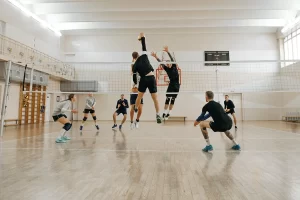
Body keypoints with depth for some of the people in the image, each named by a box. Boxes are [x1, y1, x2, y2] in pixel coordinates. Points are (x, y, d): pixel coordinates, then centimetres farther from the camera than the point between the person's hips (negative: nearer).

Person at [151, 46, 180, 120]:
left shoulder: (174, 66, -5)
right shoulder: (166, 68, -2)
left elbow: (172, 59, -20)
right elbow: (161, 63, -14)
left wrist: (167, 51, -34)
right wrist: (155, 57, -28)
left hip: (177, 84, 0)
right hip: (171, 84, 0)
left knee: (173, 99, 4)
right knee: (168, 98, -12)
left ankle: (169, 113, 11)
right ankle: (165, 112, -10)